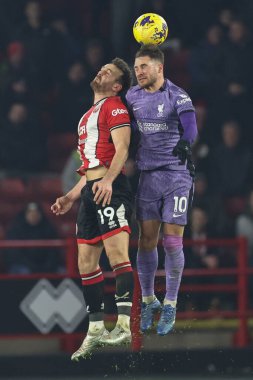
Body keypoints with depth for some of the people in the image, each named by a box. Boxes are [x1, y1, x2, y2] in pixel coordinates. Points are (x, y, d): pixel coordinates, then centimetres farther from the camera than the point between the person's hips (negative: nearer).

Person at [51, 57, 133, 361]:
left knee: (117, 253, -19)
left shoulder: (114, 108, -2)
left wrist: (107, 181, -30)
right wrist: (71, 197, 28)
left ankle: (124, 325, -26)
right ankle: (96, 330, 14)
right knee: (86, 263, 9)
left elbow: (121, 148, -15)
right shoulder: (88, 116, 27)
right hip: (90, 191, 10)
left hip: (111, 190, -10)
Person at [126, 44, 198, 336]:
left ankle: (170, 306, 6)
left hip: (176, 174, -4)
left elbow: (190, 127, -21)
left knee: (172, 243, -4)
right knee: (147, 240, 4)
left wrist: (185, 143, -37)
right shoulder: (133, 96, 7)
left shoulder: (177, 96, -8)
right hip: (148, 175, 4)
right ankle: (148, 301, 19)